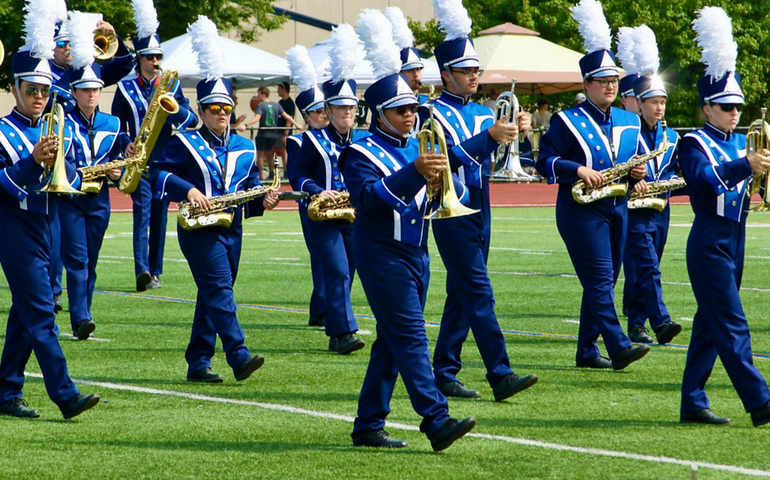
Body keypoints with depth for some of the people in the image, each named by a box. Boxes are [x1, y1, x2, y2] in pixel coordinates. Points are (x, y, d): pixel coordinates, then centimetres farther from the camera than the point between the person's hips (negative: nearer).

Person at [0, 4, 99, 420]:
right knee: (41, 314, -12)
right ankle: (65, 395, -17)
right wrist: (34, 160, -29)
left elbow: (71, 183, 9)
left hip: (46, 236, 7)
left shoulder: (51, 131, 13)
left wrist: (59, 162, -12)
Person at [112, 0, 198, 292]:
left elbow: (192, 119, 3)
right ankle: (142, 270, -26)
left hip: (166, 161, 3)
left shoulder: (172, 85, 8)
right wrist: (125, 148, -10)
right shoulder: (125, 89, 3)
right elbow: (117, 126, 6)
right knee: (143, 210, -16)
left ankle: (154, 271, 15)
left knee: (159, 215, 7)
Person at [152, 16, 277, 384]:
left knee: (213, 296, 9)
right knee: (220, 287, -18)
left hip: (231, 230, 6)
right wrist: (188, 190, -22)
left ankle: (198, 364, 14)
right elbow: (160, 174, -8)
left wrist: (263, 202, -4)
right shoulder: (185, 143, -1)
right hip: (199, 229, -6)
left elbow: (251, 188, 17)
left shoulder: (244, 148, 14)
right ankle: (238, 357, -28)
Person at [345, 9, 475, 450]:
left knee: (392, 343, 9)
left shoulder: (419, 149, 14)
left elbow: (458, 195, 10)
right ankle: (437, 421, -22)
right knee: (411, 338, -14)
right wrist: (414, 173, -35)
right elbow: (370, 196, -24)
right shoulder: (362, 154, -7)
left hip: (417, 256, 7)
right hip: (384, 258, -7)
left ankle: (369, 424, 15)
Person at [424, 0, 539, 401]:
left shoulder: (482, 113, 14)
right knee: (479, 293, -12)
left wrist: (515, 133, -12)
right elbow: (450, 157, -20)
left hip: (480, 214, 8)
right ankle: (501, 375, -17)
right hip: (453, 214, -8)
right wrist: (490, 135, -30)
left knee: (461, 295, 9)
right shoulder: (434, 113, -8)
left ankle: (444, 374, 14)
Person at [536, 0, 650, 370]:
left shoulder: (628, 123, 13)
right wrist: (577, 169, -23)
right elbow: (545, 162, -9)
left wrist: (637, 173, -1)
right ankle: (619, 347, -22)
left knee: (602, 283, 8)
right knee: (600, 280, -14)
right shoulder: (567, 121, -5)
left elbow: (633, 161, 22)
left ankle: (587, 351, 14)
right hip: (581, 212, -7)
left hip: (617, 210, 7)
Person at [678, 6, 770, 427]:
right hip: (710, 242, -8)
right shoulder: (695, 144, -7)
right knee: (733, 326, -10)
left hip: (734, 241, 8)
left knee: (711, 325, 10)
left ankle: (693, 403, 14)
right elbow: (705, 179, -26)